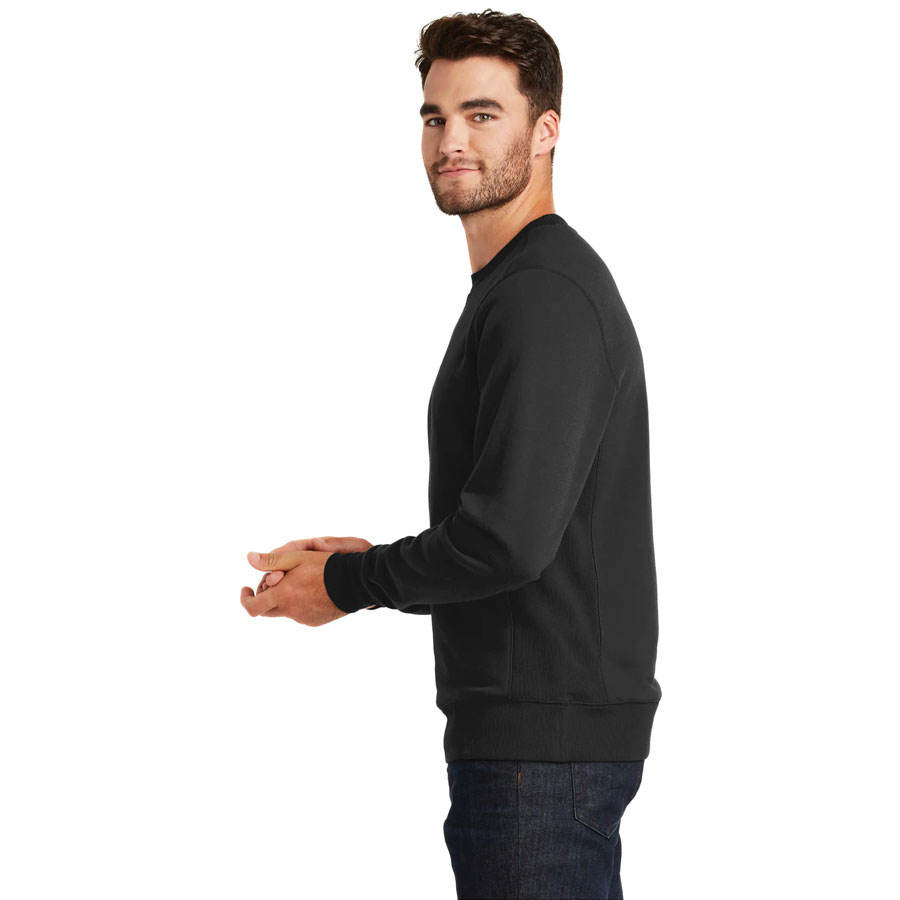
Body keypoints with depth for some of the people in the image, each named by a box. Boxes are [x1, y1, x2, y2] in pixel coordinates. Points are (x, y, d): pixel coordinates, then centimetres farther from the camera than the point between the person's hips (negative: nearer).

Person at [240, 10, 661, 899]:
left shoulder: (541, 294, -16)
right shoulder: (522, 284, 18)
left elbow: (508, 536, -24)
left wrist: (347, 581, -10)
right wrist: (373, 559, 15)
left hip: (544, 738, -11)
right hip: (557, 725, 11)